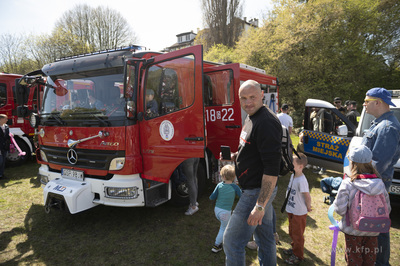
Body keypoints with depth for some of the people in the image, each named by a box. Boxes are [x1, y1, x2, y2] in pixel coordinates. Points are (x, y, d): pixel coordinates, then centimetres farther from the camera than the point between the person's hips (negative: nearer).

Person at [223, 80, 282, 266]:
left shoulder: (267, 123, -22)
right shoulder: (251, 118, 10)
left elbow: (272, 168, -26)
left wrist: (260, 205, -26)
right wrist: (234, 156, 4)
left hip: (258, 192, -10)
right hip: (258, 189, 10)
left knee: (232, 241, -1)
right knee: (265, 236, 23)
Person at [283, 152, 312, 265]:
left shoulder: (301, 181, -30)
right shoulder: (293, 175, -2)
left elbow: (307, 196, -24)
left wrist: (308, 207, -9)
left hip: (299, 213, -8)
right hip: (291, 210, 8)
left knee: (297, 234, 10)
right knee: (292, 232, 25)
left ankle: (298, 256, 28)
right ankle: (294, 248, 46)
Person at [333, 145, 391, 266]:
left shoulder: (347, 183, -22)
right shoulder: (380, 183, -11)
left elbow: (340, 210, -20)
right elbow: (387, 209, -1)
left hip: (353, 230, -3)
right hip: (373, 230, 3)